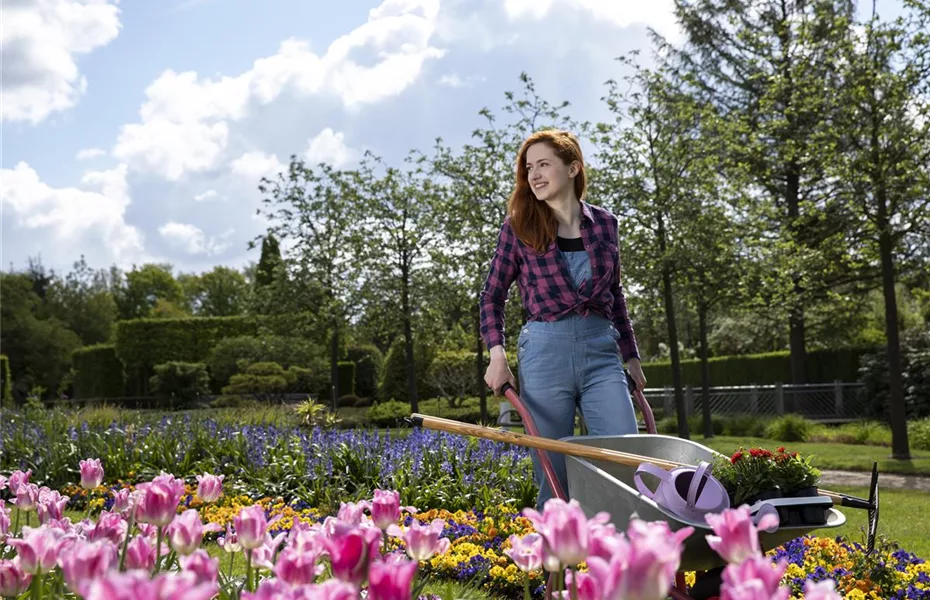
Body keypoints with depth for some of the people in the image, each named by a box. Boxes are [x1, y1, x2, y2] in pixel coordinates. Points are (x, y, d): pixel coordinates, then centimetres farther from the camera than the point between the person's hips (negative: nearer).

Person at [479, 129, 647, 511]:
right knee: (554, 474, 2)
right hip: (545, 350, -2)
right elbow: (492, 294, 6)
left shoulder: (605, 223, 9)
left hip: (600, 352, 2)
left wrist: (631, 356, 19)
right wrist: (497, 353, -7)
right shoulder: (519, 226, 2)